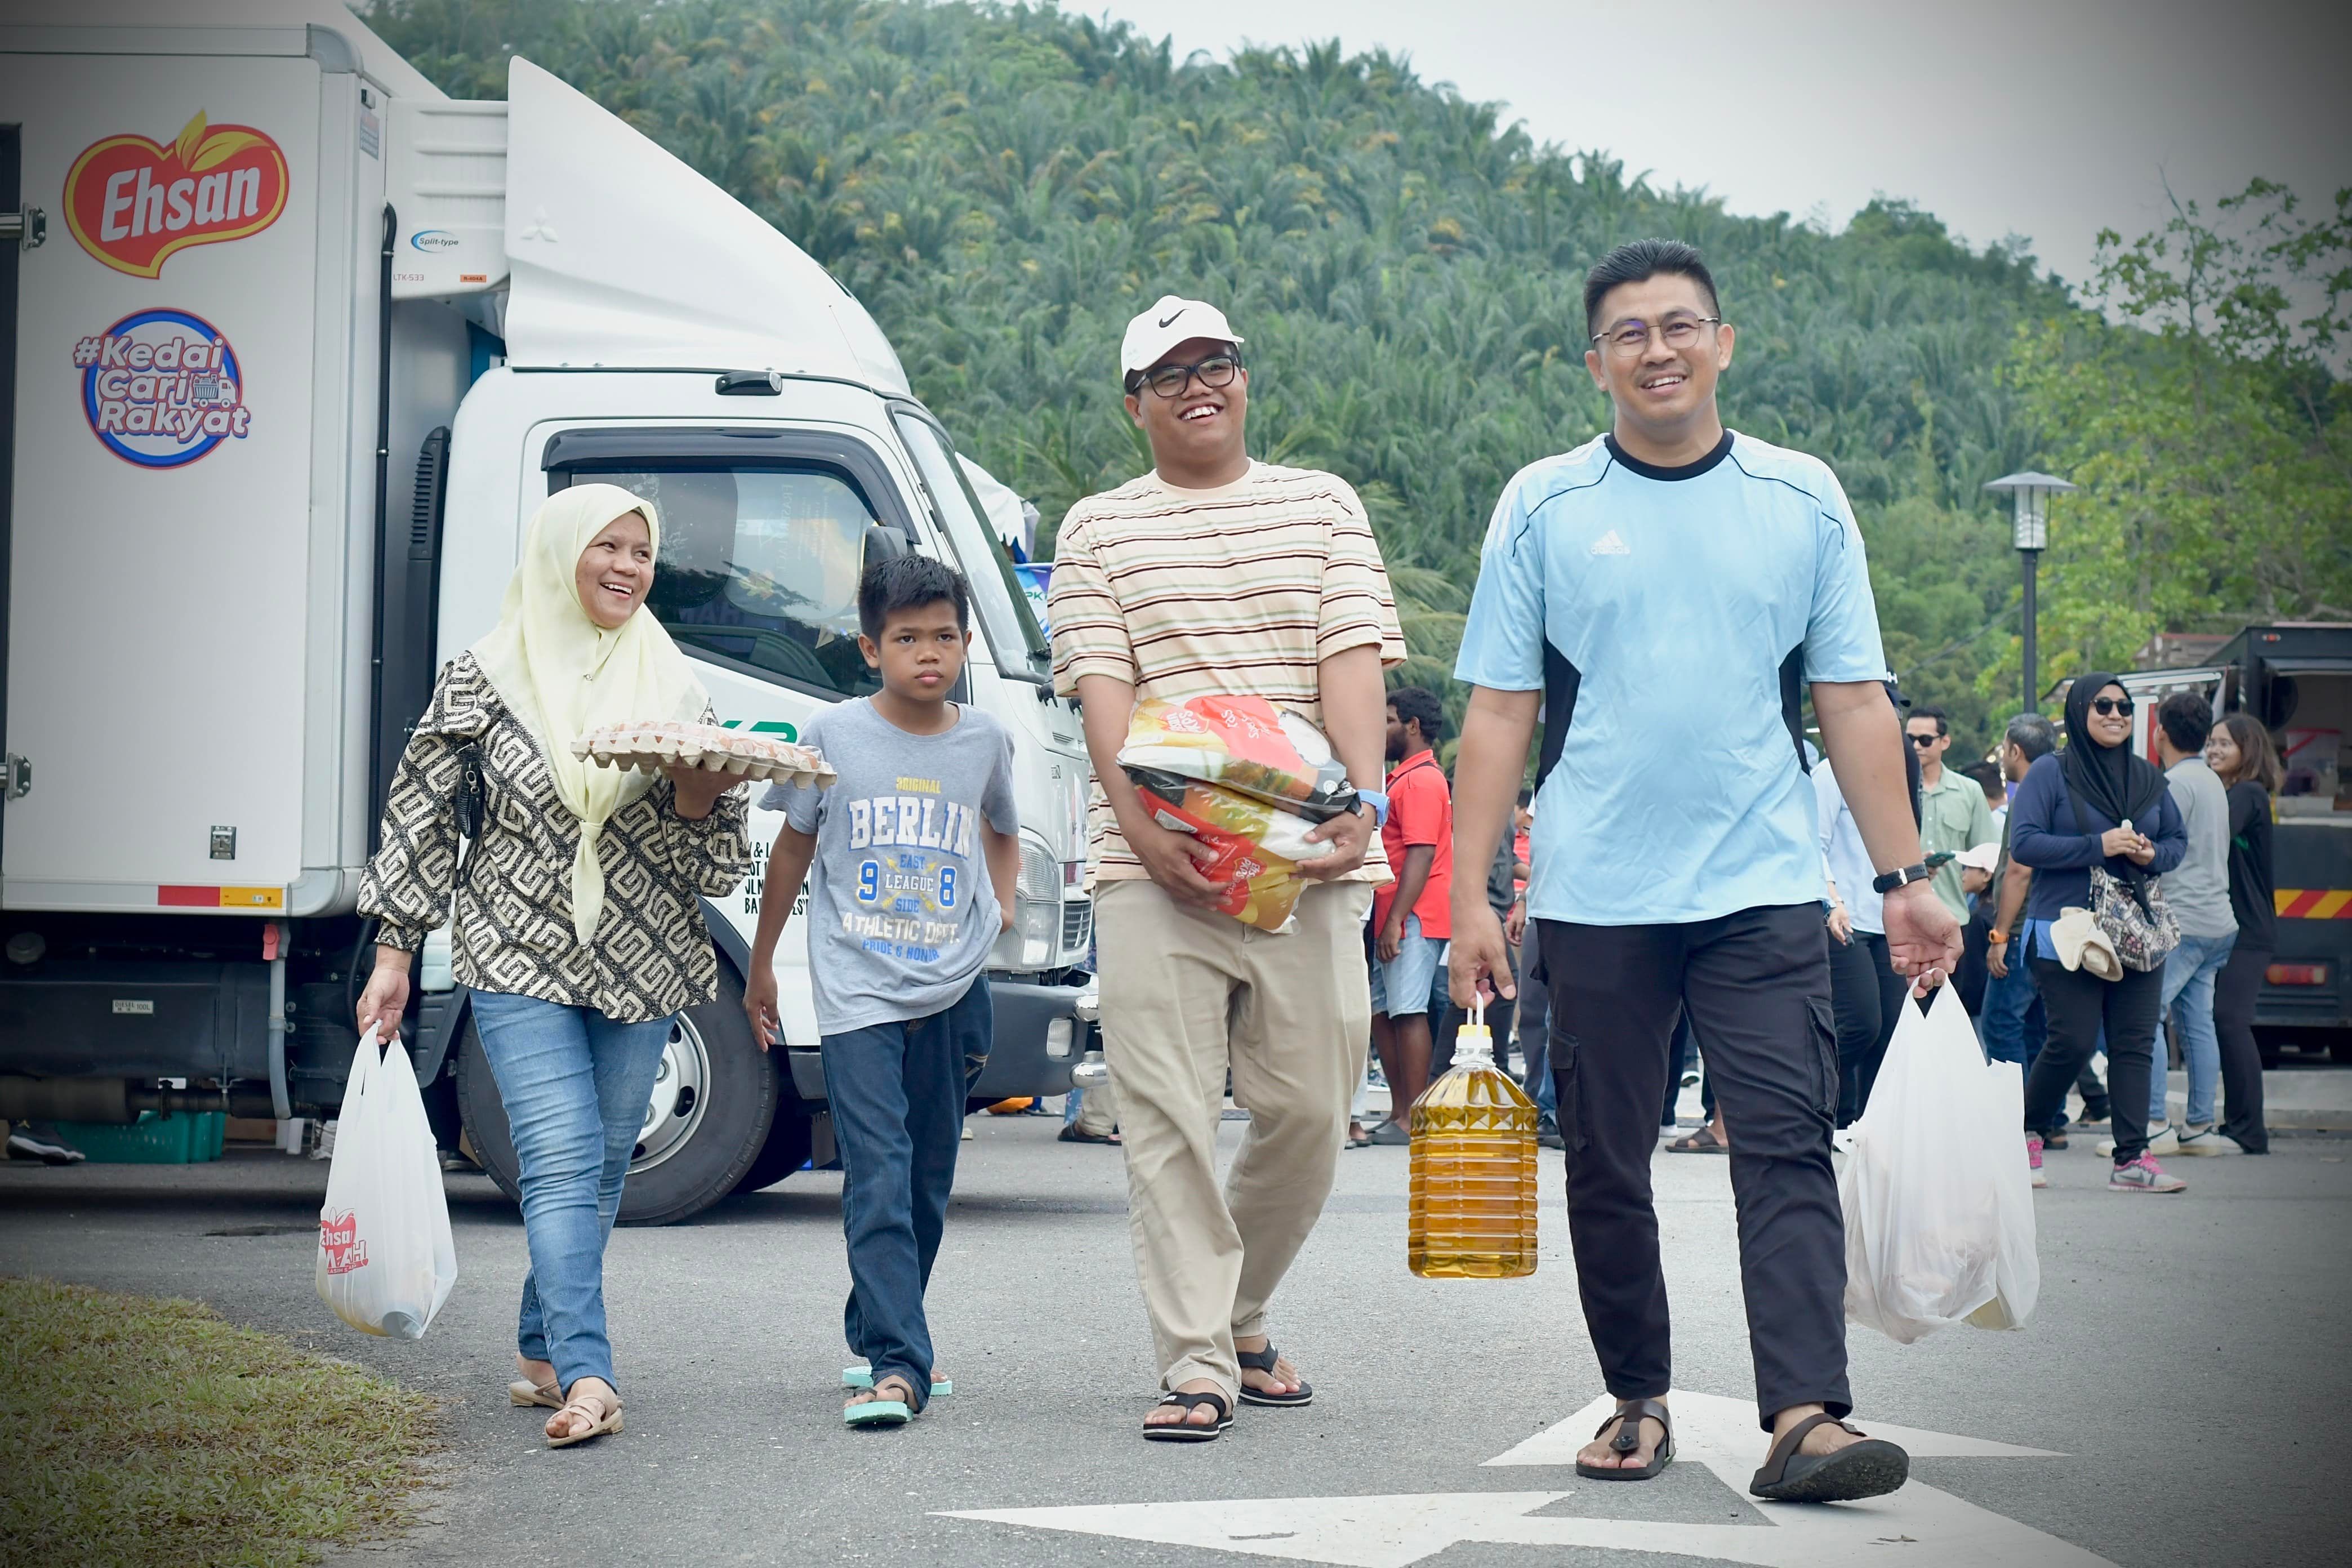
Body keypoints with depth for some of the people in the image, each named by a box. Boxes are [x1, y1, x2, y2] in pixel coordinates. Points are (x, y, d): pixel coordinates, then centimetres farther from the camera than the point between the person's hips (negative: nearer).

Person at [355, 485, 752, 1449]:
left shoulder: (674, 687, 10)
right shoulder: (482, 680, 2)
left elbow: (719, 858, 10)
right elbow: (422, 819, 4)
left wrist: (698, 795, -13)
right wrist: (393, 954, -1)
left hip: (639, 967, 3)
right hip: (520, 960, -3)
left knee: (597, 1170, 7)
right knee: (563, 1157, -16)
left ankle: (545, 1350, 24)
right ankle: (586, 1374, -23)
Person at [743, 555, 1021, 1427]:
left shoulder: (985, 742, 7)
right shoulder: (832, 736, 0)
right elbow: (794, 849, 11)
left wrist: (1003, 900, 10)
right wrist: (761, 964, 16)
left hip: (952, 992, 4)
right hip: (856, 991, -4)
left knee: (928, 1179, 10)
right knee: (878, 1176, -14)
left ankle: (878, 1333, 27)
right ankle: (896, 1366, -20)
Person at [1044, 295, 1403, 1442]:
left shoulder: (1322, 506, 14)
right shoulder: (1097, 531, 11)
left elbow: (1351, 660, 3)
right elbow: (1102, 690, 0)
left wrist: (1362, 799, -13)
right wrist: (1142, 821, -16)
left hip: (1303, 858, 2)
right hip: (1154, 866, -1)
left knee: (1309, 1109, 3)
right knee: (1168, 1115, -7)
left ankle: (1238, 1315, 26)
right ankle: (1195, 1364, -3)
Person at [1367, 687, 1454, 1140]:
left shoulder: (1421, 780, -11)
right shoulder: (1404, 777, 21)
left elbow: (1421, 855, -19)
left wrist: (1396, 921, -23)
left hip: (1412, 918, -10)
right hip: (1392, 918, 10)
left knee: (1408, 1012, -10)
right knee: (1381, 1011, 11)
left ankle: (1412, 1120, -9)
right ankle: (1399, 1112, 16)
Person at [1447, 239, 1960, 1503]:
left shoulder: (1802, 500, 8)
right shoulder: (1544, 507, 5)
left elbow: (1854, 701, 9)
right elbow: (1498, 712, 4)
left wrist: (1904, 878, 3)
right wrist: (1469, 896, -2)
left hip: (1764, 890, 0)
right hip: (1593, 900, 0)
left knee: (1788, 1150, -11)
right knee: (1606, 1169, 6)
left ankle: (1804, 1419, -16)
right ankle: (1638, 1402, 19)